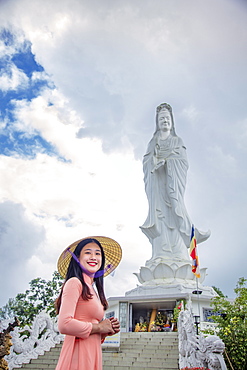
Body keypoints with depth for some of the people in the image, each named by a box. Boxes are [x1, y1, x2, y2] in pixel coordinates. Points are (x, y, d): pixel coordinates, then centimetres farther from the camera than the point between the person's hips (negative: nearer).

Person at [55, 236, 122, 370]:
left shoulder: (93, 289, 14)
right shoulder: (75, 283, -11)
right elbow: (64, 325, -21)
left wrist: (107, 331, 1)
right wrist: (98, 327, -10)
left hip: (93, 355, 8)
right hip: (78, 355, -8)